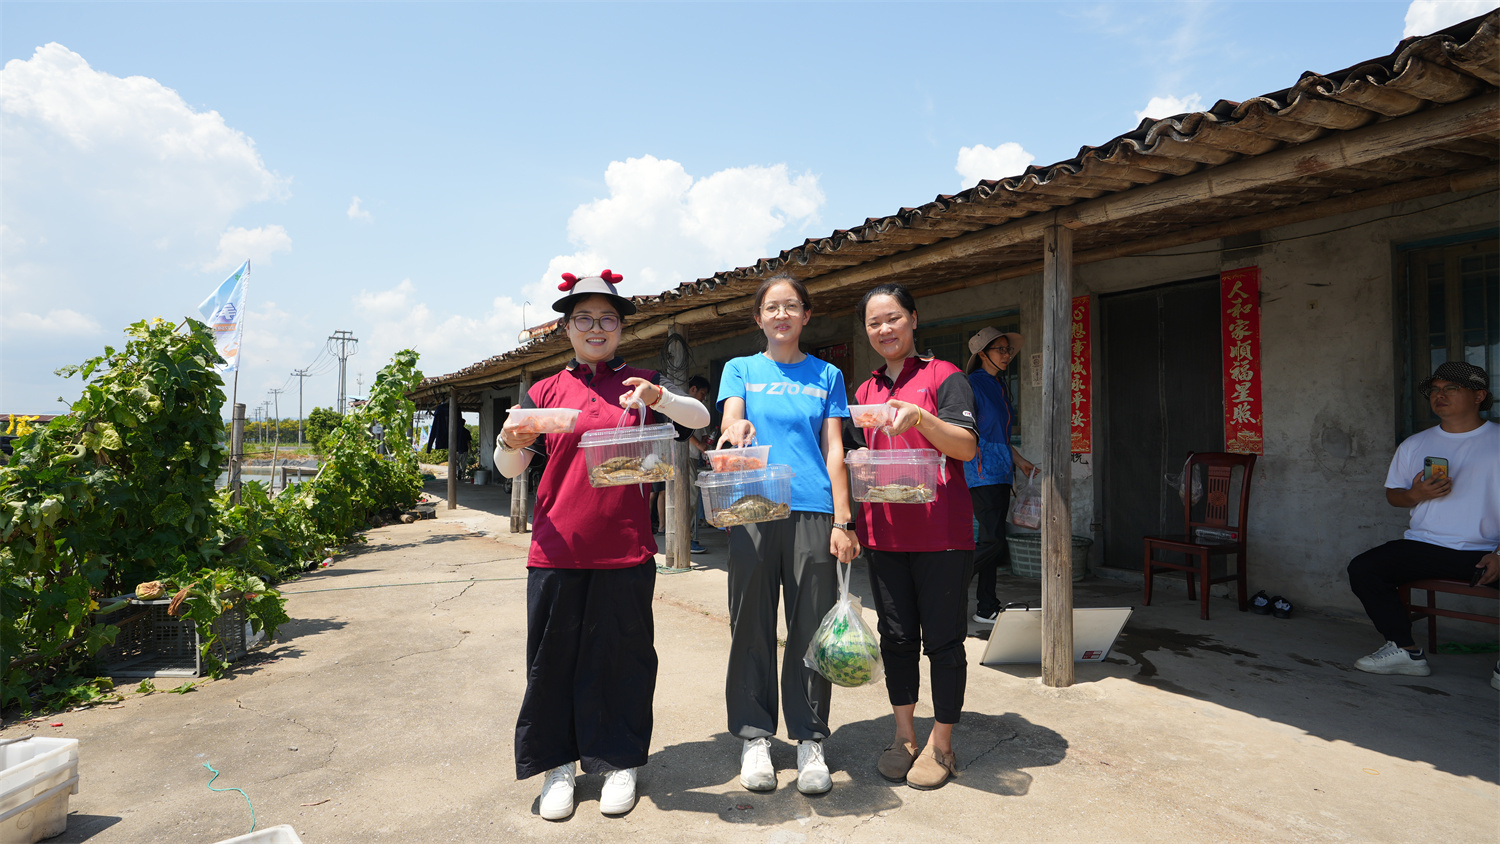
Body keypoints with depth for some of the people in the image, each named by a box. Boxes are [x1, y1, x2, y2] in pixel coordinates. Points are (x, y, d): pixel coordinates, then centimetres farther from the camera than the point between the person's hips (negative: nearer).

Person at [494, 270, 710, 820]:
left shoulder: (639, 383, 7)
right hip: (557, 546, 1)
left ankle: (619, 760, 24)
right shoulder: (546, 390, 8)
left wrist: (659, 399, -22)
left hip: (625, 546, -1)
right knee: (554, 655, 7)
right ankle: (558, 764, 25)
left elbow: (701, 418, -3)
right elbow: (510, 468, 6)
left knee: (622, 652, 7)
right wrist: (509, 442, -16)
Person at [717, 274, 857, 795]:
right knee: (752, 626, 4)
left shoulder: (826, 375, 14)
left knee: (811, 628, 3)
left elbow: (834, 452, 9)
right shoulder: (741, 369, 12)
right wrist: (735, 429, -30)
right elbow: (730, 424, -5)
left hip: (812, 512, 1)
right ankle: (754, 736, 19)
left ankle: (809, 740, 17)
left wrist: (842, 521, 1)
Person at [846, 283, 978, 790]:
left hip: (940, 531, -5)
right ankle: (904, 736, 27)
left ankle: (940, 745, 18)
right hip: (884, 532, 5)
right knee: (897, 635, 12)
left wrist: (918, 416, -27)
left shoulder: (943, 377, -1)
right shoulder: (865, 392, 15)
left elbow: (967, 446, -13)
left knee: (942, 638, 3)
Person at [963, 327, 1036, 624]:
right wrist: (976, 461, -20)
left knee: (992, 541, 8)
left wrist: (1019, 460, 23)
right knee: (993, 540, -14)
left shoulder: (1000, 386, 19)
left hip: (999, 471, 8)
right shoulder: (973, 384, -7)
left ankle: (987, 608, 13)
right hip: (981, 471, -8)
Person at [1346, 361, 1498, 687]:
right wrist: (1415, 494, -6)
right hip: (1424, 546, 4)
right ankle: (1405, 650, -6)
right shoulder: (1414, 445, 15)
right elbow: (1392, 494, 19)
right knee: (1362, 568, -18)